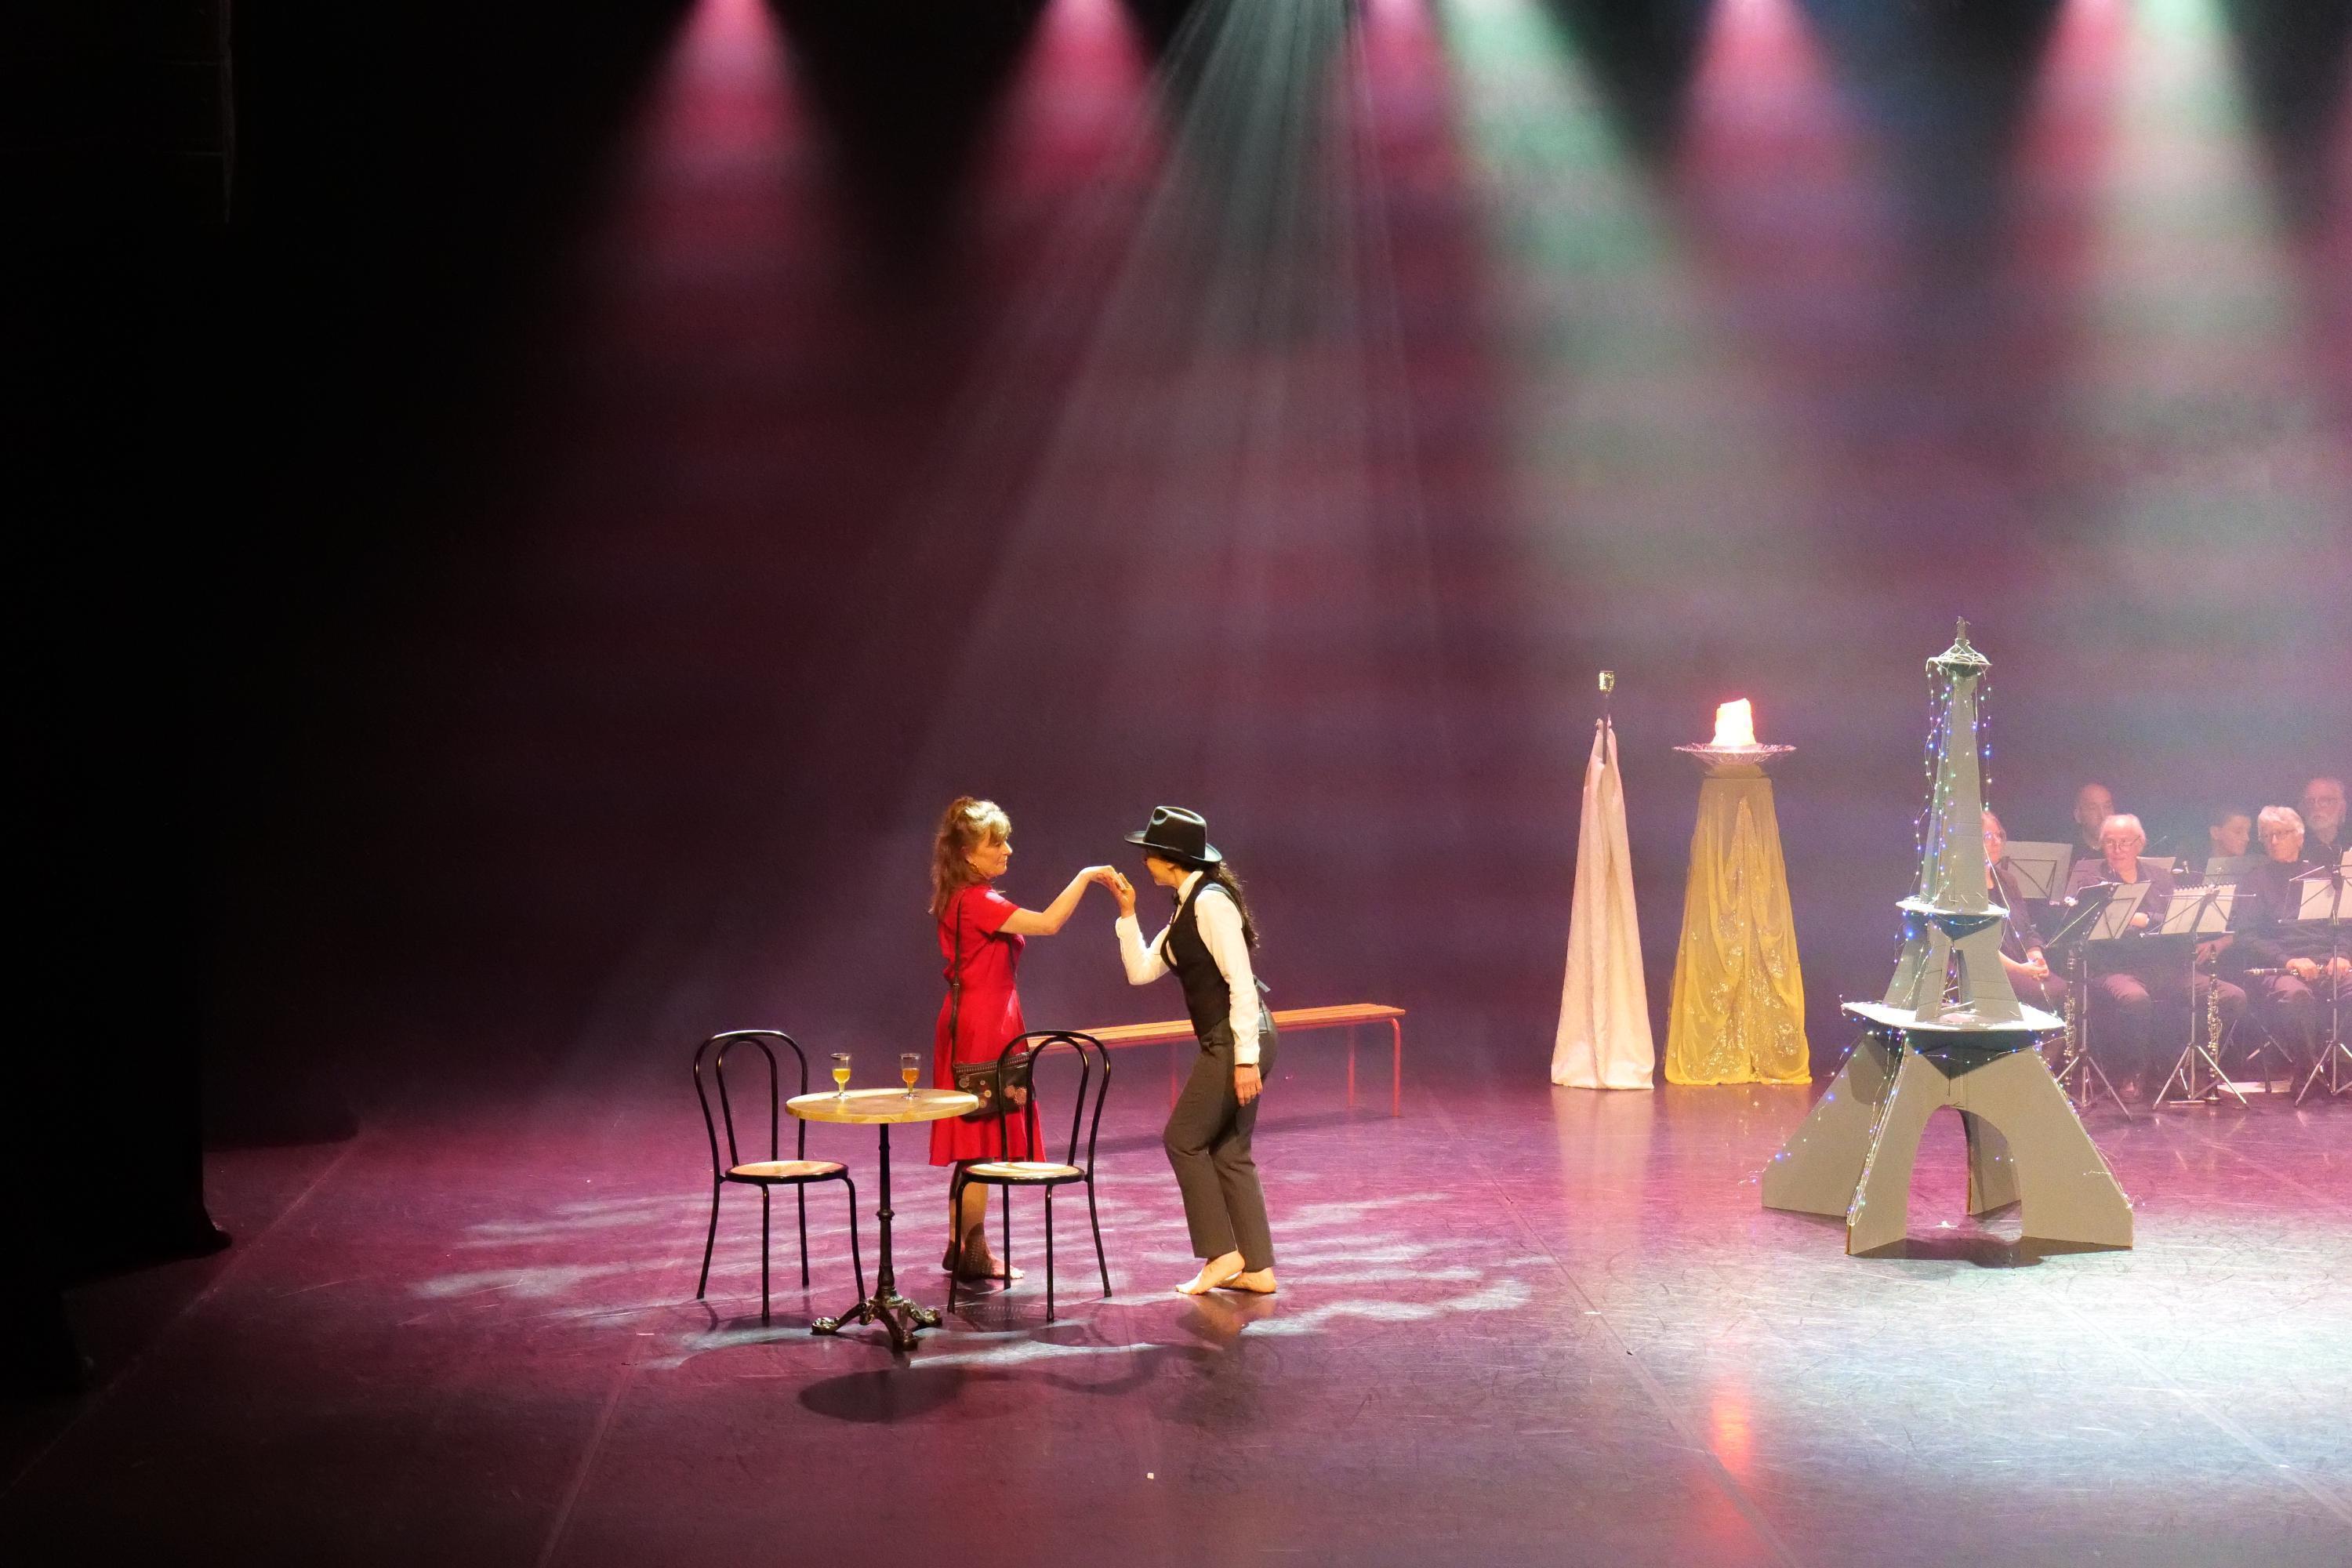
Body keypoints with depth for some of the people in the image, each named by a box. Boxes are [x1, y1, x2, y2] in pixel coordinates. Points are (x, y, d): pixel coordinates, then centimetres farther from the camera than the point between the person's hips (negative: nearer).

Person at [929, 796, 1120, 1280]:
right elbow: (1048, 923, -26)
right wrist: (1086, 875, -19)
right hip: (982, 1026, -10)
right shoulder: (976, 901, -18)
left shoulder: (964, 898, 13)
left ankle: (960, 1247, 19)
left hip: (970, 1022, 10)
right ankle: (974, 1253, 1)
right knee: (982, 1139, -4)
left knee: (972, 1141, 13)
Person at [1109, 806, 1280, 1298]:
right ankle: (1256, 1269, 16)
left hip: (1238, 1038, -10)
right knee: (1228, 1152, 12)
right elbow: (1141, 971, 16)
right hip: (1224, 1041, 10)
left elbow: (1242, 982, -20)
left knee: (1184, 1140, 0)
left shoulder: (1211, 903, -15)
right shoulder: (1186, 908, 14)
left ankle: (1222, 1253, 7)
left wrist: (1246, 1058, -22)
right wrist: (1127, 912, 8)